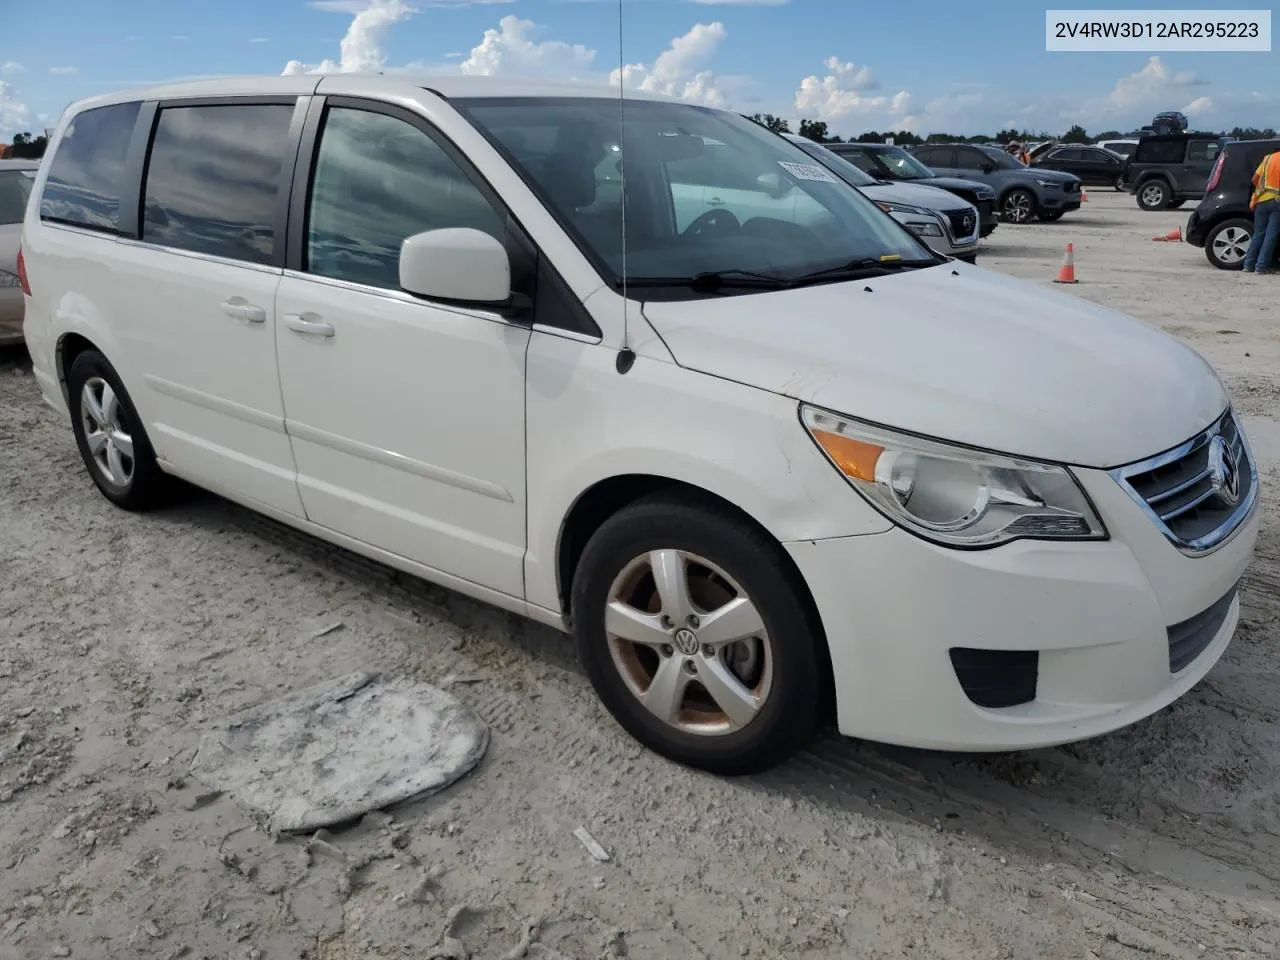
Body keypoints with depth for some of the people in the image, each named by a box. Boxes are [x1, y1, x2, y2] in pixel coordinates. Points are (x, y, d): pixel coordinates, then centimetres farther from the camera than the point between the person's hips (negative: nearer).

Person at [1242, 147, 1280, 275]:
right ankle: (1262, 266, -6)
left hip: (1262, 200, 4)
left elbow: (1255, 179, 9)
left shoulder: (1268, 158, 10)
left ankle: (1249, 265, 7)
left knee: (1258, 234, 10)